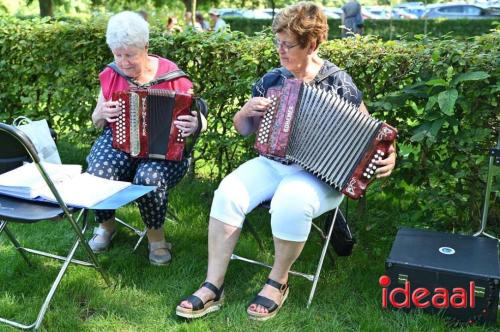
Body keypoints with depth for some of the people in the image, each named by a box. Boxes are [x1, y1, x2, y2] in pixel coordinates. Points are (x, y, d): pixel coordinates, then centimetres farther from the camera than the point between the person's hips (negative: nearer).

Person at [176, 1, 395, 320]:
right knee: (228, 192, -23)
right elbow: (243, 129, 15)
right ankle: (213, 286, -15)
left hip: (319, 173, -4)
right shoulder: (272, 79, 8)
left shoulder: (338, 83, -3)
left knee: (290, 204, -36)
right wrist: (247, 111, -7)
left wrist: (386, 155, -21)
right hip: (272, 163, 4)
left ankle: (278, 282, -9)